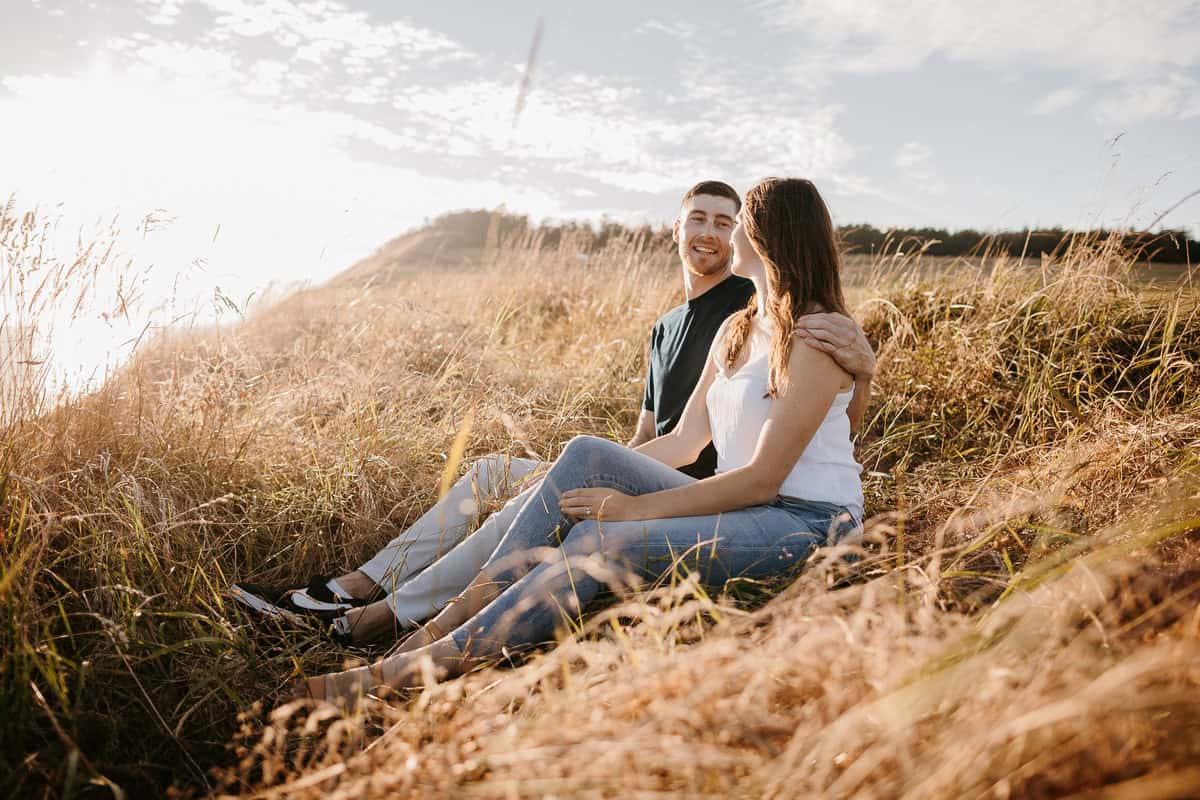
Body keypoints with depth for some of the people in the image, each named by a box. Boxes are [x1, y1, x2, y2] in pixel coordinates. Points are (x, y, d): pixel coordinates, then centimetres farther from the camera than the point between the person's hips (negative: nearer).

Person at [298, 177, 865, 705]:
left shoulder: (818, 338, -12)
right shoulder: (734, 331, 16)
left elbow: (763, 478, -19)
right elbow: (684, 441, 12)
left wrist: (635, 507, -21)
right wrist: (605, 476, 2)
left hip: (808, 523, -7)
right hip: (742, 508, 7)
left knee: (600, 540, -29)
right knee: (585, 454, -15)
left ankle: (416, 668, -25)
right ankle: (468, 607, -19)